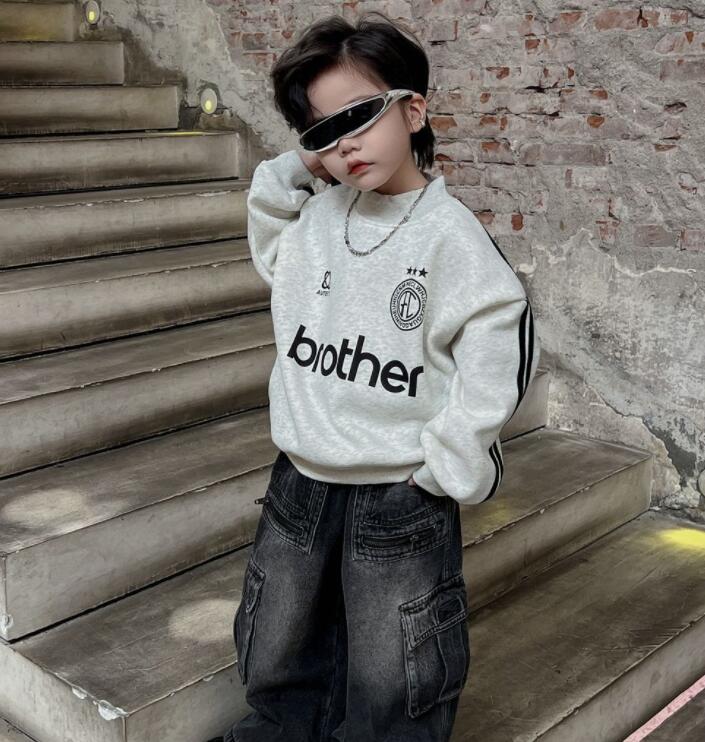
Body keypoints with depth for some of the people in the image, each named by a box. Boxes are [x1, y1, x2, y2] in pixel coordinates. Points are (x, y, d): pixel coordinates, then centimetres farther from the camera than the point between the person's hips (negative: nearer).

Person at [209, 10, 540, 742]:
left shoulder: (447, 233, -15)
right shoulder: (314, 217, 1)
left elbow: (500, 342, -14)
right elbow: (268, 247, 21)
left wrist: (451, 464, -13)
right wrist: (295, 170, 4)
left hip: (402, 503, -5)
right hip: (299, 488, 5)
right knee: (276, 672, 22)